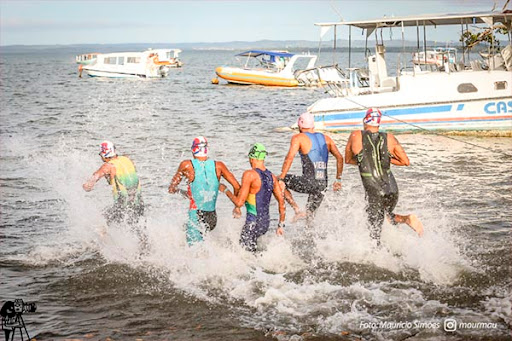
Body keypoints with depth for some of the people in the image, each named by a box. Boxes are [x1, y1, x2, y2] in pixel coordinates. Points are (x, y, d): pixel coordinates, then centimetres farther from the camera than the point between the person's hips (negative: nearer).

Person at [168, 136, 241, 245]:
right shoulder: (218, 166, 0)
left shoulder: (187, 165, -6)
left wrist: (181, 191, 24)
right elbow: (237, 186, 2)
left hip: (196, 217, -4)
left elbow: (171, 189, 3)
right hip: (212, 219, 4)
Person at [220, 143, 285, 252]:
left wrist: (225, 191, -2)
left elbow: (239, 202, -18)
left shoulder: (249, 174, -15)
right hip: (266, 222, 8)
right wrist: (281, 225, 16)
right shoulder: (272, 177, 5)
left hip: (253, 223, -8)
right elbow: (282, 201, 8)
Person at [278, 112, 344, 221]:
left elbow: (289, 158, -12)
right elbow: (340, 157, 11)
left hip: (309, 182, -6)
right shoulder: (326, 138, 16)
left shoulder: (298, 138, 1)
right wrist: (338, 179, 16)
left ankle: (297, 211, 3)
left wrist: (281, 179, -10)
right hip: (323, 185, 6)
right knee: (309, 215, 20)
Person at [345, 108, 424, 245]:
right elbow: (406, 162, 5)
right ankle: (407, 218, 1)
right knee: (388, 217, 28)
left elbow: (348, 160, 11)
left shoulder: (356, 136, -3)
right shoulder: (389, 138, 1)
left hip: (374, 193, -3)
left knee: (375, 235, 5)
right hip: (392, 190, 3)